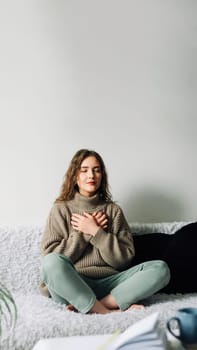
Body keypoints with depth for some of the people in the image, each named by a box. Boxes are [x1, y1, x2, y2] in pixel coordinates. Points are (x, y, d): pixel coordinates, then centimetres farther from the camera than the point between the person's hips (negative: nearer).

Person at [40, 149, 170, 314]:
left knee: (160, 268, -19)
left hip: (108, 283, 3)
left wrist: (95, 231, -6)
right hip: (72, 285, -2)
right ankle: (106, 312, -26)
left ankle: (89, 307, -26)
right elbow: (50, 253, -2)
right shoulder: (61, 209, 8)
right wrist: (85, 232, -6)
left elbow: (125, 258, 4)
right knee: (52, 262, -34)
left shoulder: (113, 210, 12)